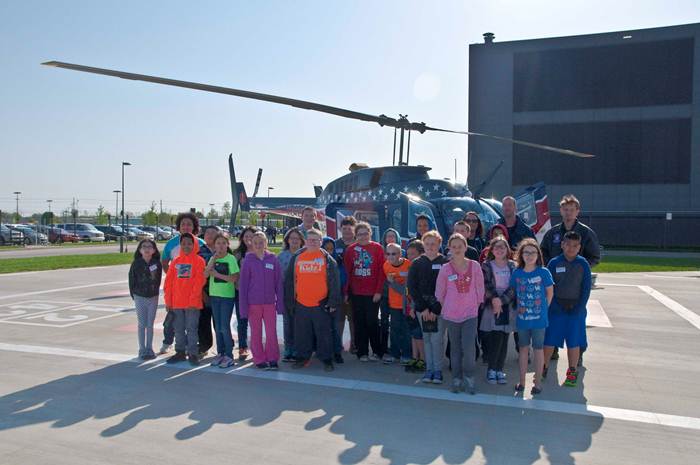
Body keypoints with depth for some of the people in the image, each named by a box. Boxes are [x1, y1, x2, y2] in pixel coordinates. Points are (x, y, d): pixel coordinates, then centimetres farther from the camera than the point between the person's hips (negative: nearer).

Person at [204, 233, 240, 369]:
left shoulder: (231, 258, -7)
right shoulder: (212, 258, 8)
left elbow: (235, 278, -15)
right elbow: (205, 274, -5)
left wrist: (217, 274, -12)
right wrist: (214, 259, -12)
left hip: (227, 296, -5)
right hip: (214, 295, 5)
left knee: (224, 327, -5)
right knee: (217, 327, 11)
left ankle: (229, 356, 5)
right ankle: (220, 353, 22)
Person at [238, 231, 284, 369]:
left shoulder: (273, 259, 1)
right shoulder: (248, 260, -2)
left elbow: (278, 282, 3)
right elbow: (243, 284, -1)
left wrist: (280, 303, -1)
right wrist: (243, 306, -5)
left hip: (270, 302, 1)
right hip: (253, 303, -1)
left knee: (272, 332, 3)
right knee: (256, 333, 8)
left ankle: (272, 359, 15)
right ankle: (259, 359, 19)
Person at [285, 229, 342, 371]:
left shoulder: (327, 258, -1)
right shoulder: (296, 257, 6)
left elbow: (334, 281, -2)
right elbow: (289, 281, 10)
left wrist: (333, 301, -6)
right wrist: (290, 301, 7)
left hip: (321, 304, -2)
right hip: (301, 304, 2)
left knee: (324, 333, 5)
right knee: (302, 334, 11)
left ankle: (326, 359, 16)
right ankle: (302, 357, 25)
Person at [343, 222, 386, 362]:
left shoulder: (377, 248, 0)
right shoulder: (350, 250, 4)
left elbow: (381, 271, -4)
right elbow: (347, 272, 5)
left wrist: (378, 291, -9)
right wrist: (346, 291, 2)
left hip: (373, 293, -2)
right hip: (356, 293, 2)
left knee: (372, 322, 1)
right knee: (359, 323, 6)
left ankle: (377, 351, 15)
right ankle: (362, 352, 16)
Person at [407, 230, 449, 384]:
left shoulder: (445, 263, -2)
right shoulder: (417, 263, 5)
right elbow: (411, 287, 2)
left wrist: (436, 310, -9)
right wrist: (423, 308, -5)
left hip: (440, 307, -2)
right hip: (422, 308, 2)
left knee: (437, 339, -6)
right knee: (427, 338, 7)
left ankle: (438, 370, 6)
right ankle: (429, 369, 16)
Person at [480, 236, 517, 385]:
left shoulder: (513, 266, 6)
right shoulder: (486, 266, 1)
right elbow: (486, 285, -9)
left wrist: (501, 300, -13)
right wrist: (494, 298, -22)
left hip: (509, 307, 3)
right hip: (492, 306, -2)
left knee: (504, 340, 6)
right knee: (496, 339, -8)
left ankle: (500, 370, 18)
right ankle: (491, 369, 8)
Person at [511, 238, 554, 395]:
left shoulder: (543, 272, -9)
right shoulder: (516, 273, -3)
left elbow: (550, 292, 1)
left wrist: (543, 309, 1)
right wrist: (519, 307, 1)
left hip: (539, 319, -2)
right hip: (522, 318, 2)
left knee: (538, 349, 8)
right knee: (524, 348, 13)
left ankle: (537, 382, 21)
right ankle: (522, 381, 24)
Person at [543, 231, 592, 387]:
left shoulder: (583, 264, -1)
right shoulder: (554, 262, -3)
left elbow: (586, 288, 0)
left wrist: (579, 307, -9)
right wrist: (553, 305, -11)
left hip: (576, 309, 0)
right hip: (556, 308, 0)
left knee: (574, 342, 8)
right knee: (549, 340, 4)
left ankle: (572, 372, 22)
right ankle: (544, 368, 21)